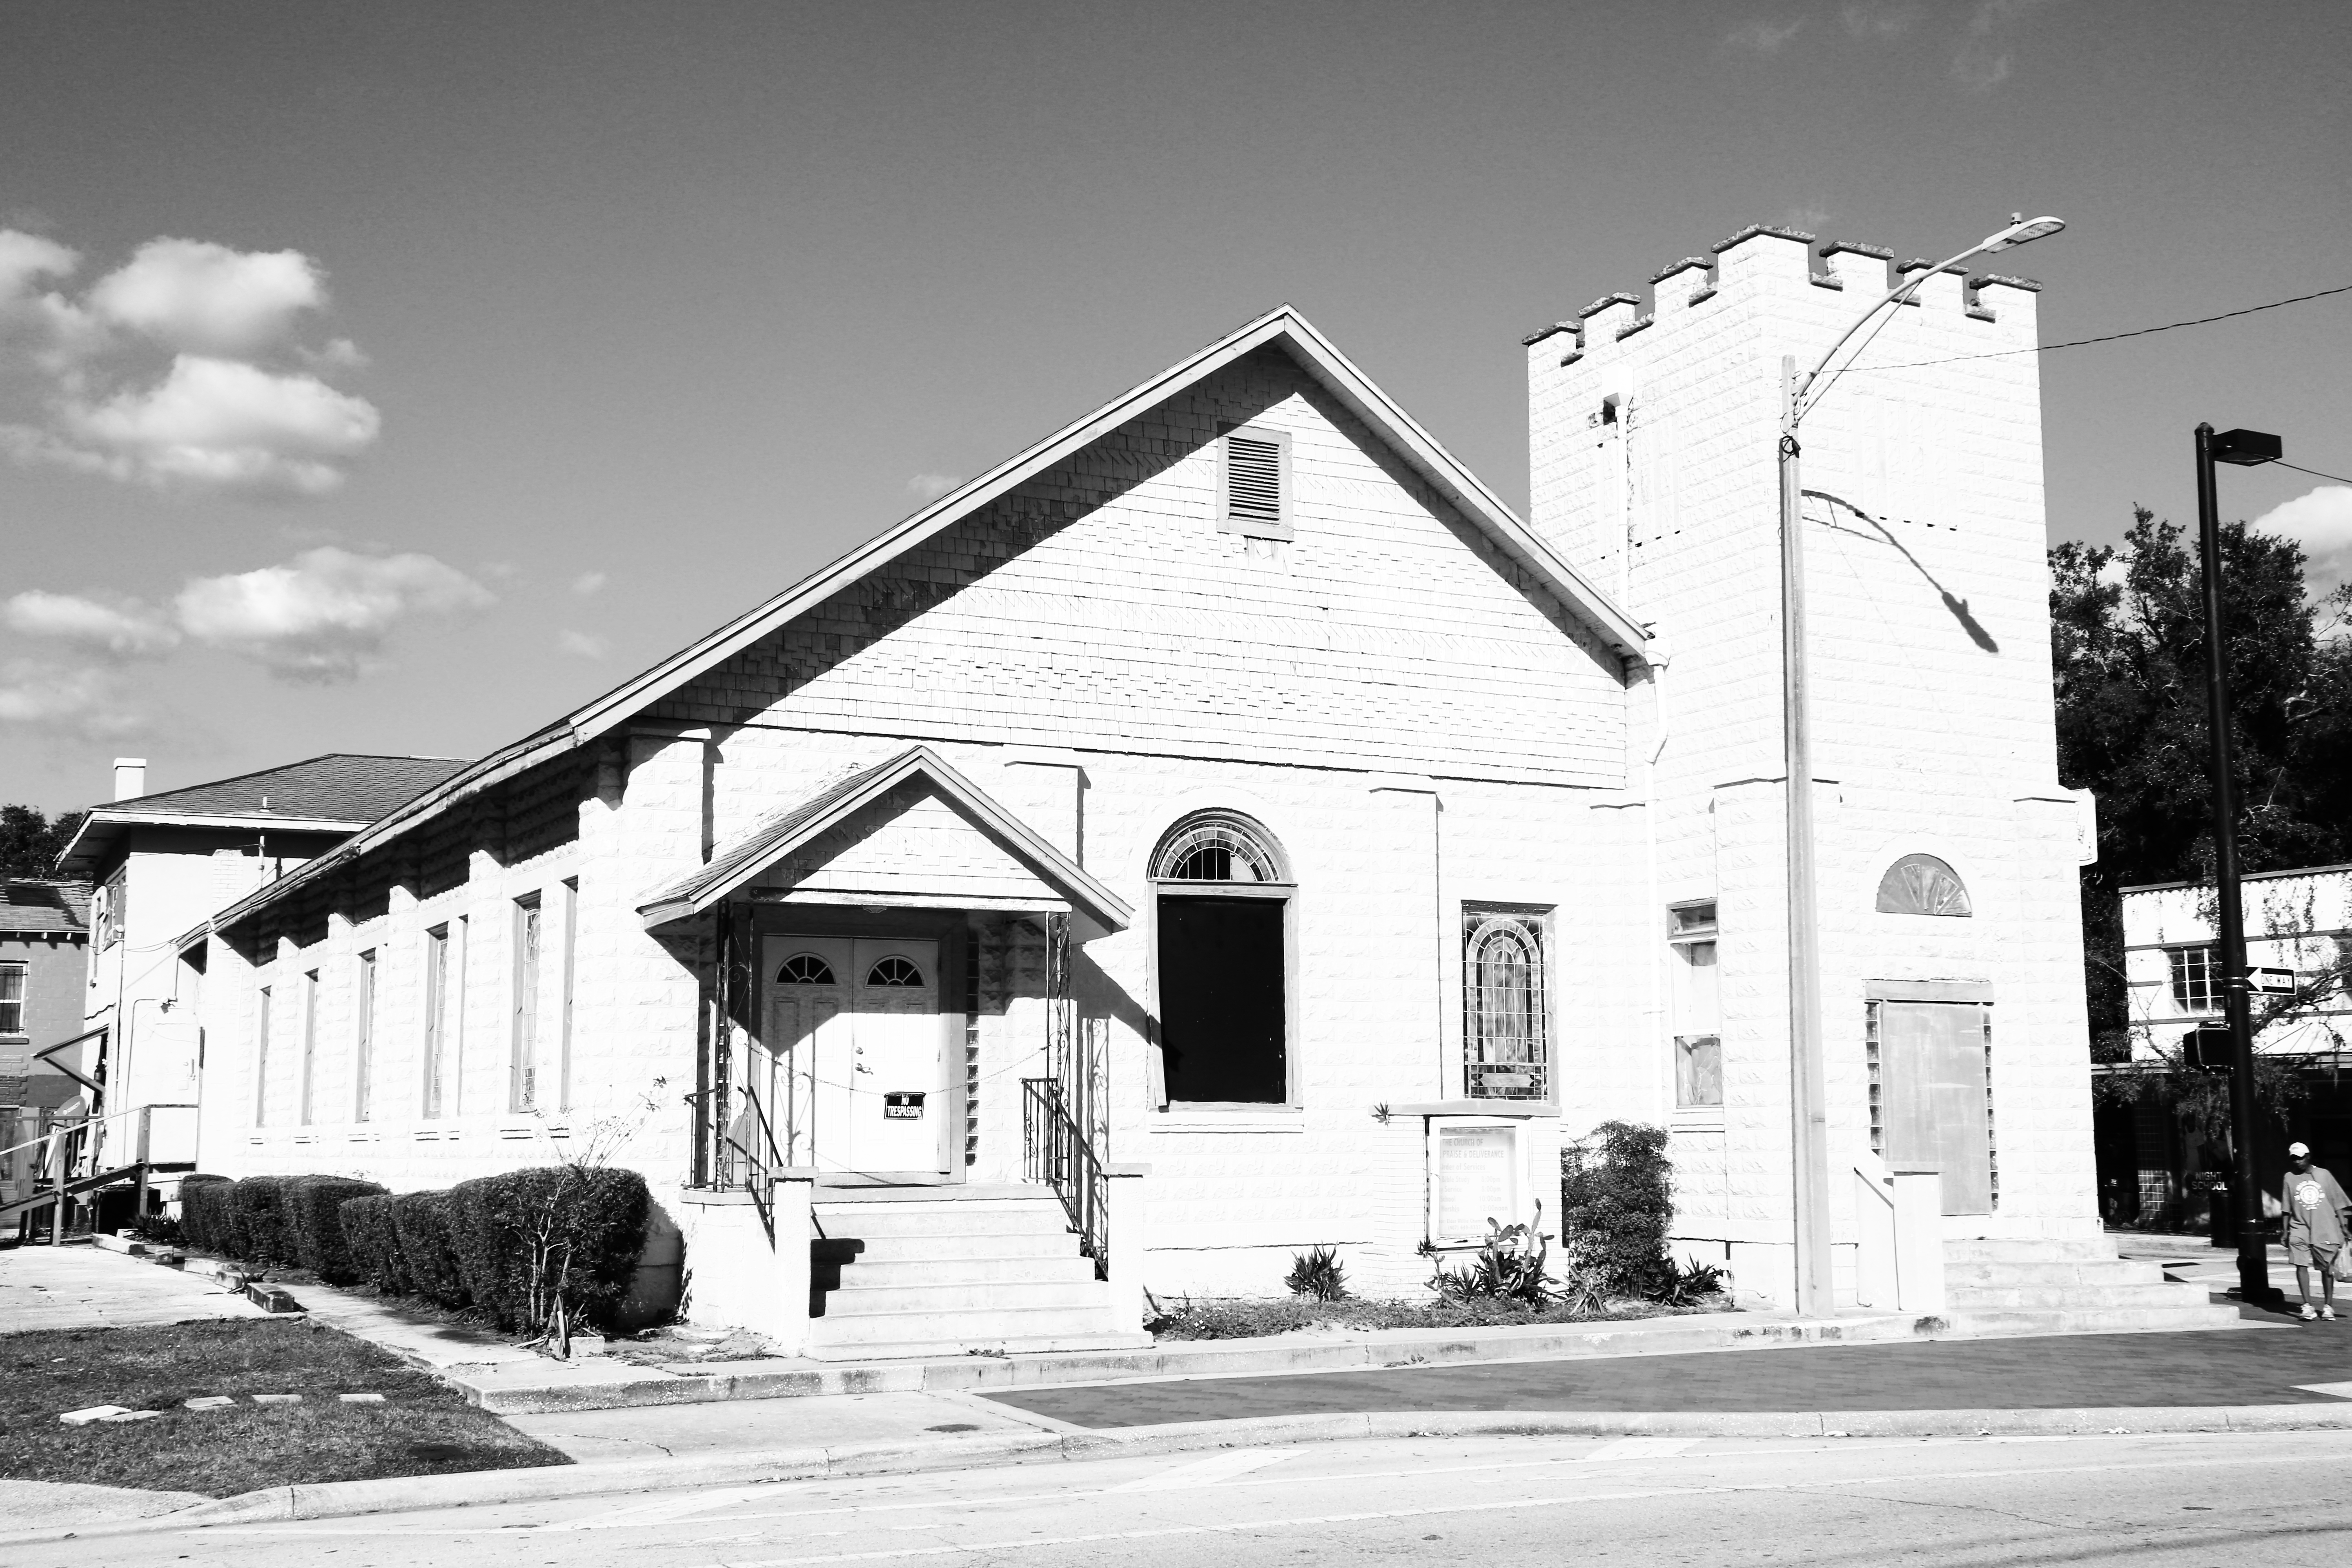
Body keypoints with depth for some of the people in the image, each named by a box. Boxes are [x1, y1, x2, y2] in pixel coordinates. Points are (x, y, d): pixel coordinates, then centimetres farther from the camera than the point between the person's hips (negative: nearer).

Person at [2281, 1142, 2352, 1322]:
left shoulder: (2323, 1175, 5)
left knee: (2327, 1268, 4)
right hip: (2300, 1228, 0)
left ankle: (2328, 1307, 15)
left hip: (2326, 1229, 0)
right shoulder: (2290, 1178, 7)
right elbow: (2287, 1209, 10)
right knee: (2301, 1265, -14)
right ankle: (2307, 1306, -13)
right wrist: (2285, 1232, 6)